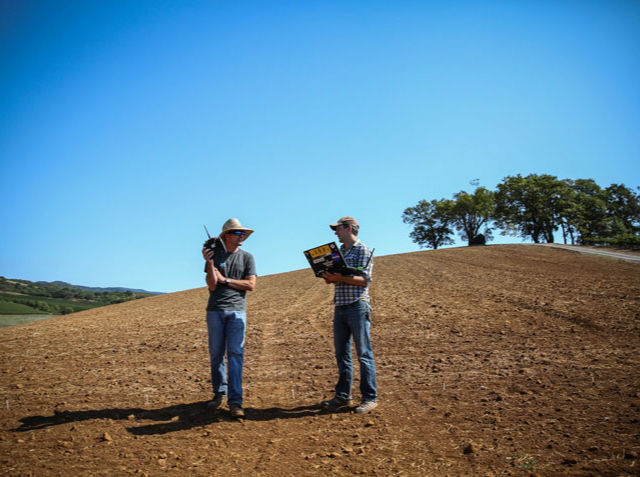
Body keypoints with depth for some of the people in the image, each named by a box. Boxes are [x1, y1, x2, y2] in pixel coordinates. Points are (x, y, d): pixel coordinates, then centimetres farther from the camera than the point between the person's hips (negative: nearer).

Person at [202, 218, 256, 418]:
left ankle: (235, 401, -6)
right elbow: (212, 285, -2)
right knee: (216, 354, 6)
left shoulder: (247, 257, 9)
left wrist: (225, 280, -4)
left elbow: (251, 285, -1)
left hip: (237, 310, -1)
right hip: (215, 310, 1)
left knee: (235, 353, -7)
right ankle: (219, 393, 23)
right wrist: (209, 262, -13)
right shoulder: (214, 255, 7)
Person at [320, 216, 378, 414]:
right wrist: (329, 278, -2)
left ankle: (370, 397, 6)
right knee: (341, 353, 9)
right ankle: (342, 396, 17)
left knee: (364, 353, -2)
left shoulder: (362, 250, -2)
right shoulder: (339, 251, 19)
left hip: (357, 307, -7)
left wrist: (342, 278, -20)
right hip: (340, 307, 7)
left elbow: (365, 279, -11)